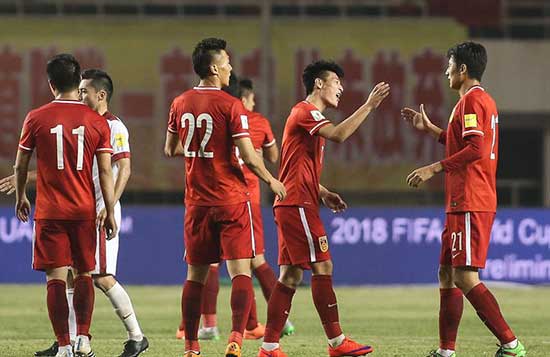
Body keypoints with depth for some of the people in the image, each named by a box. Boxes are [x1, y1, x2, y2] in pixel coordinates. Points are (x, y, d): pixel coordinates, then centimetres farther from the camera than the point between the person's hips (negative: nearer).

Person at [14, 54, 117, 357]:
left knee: (56, 277, -1)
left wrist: (20, 198, 20)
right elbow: (105, 171, -2)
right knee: (84, 275, 13)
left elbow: (21, 165, 4)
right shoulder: (97, 122, 0)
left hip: (49, 212, -2)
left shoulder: (36, 118, -3)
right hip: (85, 211, 2)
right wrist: (110, 212, 5)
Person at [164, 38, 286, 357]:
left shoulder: (180, 104, 5)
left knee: (196, 276, 11)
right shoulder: (231, 106, -11)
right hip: (232, 200, -5)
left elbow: (171, 149, 16)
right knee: (241, 272, -5)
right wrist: (271, 180, 3)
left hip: (197, 204, 5)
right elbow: (249, 156, -13)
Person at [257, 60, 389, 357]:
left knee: (291, 275, 6)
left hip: (292, 206, 10)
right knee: (322, 267, -9)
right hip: (298, 203, -10)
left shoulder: (309, 115, 24)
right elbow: (339, 135, -27)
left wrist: (323, 194, 15)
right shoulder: (305, 111, -9)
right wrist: (369, 105, -22)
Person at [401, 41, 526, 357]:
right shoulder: (485, 101, 19)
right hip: (463, 203, 11)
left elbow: (475, 149, -23)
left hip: (469, 205, -11)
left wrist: (434, 168, -19)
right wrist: (430, 129, 33)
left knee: (465, 277, -13)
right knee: (447, 274, 12)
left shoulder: (471, 100, -12)